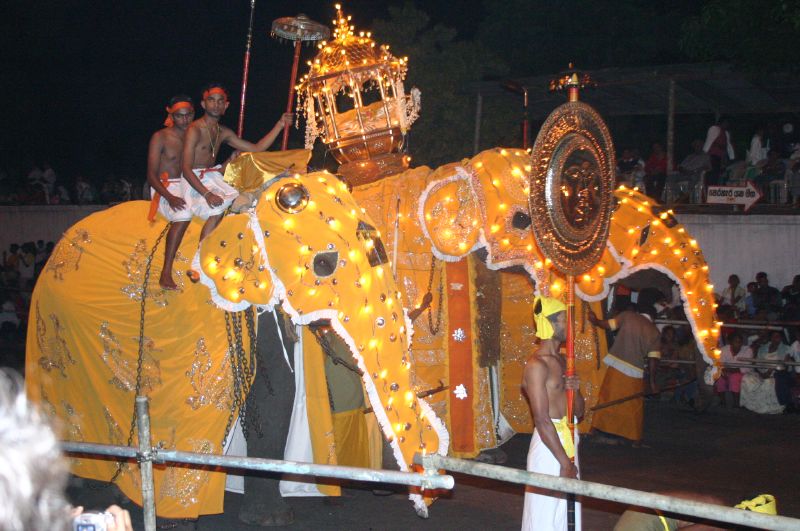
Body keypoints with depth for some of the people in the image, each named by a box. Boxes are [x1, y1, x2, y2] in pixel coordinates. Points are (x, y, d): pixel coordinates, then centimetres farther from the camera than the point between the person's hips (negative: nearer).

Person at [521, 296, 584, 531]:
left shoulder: (561, 361, 12)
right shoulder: (537, 364, -14)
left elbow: (579, 412, 17)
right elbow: (542, 420, -19)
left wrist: (575, 390, -5)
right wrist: (565, 462, -18)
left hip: (568, 441, 9)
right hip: (549, 444, -9)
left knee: (567, 510, 13)